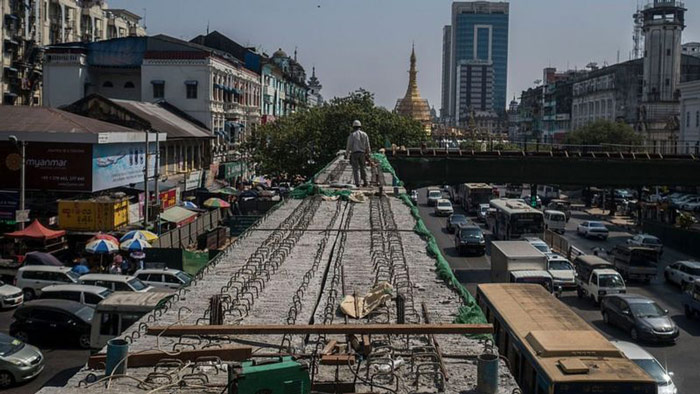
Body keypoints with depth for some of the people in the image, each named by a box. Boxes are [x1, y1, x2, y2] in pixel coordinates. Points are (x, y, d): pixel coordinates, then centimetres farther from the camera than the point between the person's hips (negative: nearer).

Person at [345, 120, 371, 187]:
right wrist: (368, 153, 17)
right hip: (362, 153, 3)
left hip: (354, 153, -3)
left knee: (355, 169, -1)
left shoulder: (352, 135, -4)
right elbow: (367, 145, 8)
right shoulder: (364, 134, 7)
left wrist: (346, 154, -1)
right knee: (362, 168, 14)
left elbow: (349, 145, -7)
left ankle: (357, 183, -7)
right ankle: (365, 182, 10)